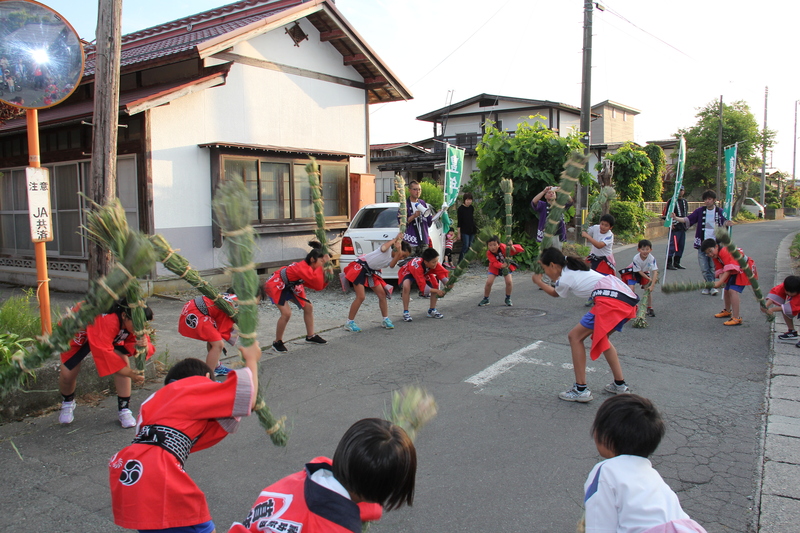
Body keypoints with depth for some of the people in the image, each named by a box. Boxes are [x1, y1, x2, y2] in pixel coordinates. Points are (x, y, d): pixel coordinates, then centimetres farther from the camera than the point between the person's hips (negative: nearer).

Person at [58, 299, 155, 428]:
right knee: (68, 373, -9)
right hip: (78, 334, -4)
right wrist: (130, 374, -46)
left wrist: (144, 346, -50)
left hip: (112, 336, 4)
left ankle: (124, 409, -5)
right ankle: (67, 403, 28)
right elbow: (103, 352, -45)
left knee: (123, 361, -17)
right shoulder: (106, 320, -46)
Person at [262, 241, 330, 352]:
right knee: (286, 313, -22)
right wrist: (323, 265, -40)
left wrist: (326, 276, -18)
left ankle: (310, 336, 21)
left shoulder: (309, 269, -5)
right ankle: (277, 343, -3)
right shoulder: (303, 268, -33)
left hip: (289, 286, 10)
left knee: (308, 307, 6)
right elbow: (317, 283, -46)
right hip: (276, 285, -10)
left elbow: (318, 287, -4)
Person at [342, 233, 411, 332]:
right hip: (360, 267, -8)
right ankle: (349, 322, 0)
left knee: (382, 294, 2)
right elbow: (383, 249, -37)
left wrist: (399, 252, -30)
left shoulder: (393, 259, 4)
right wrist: (395, 240, -25)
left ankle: (385, 320, 16)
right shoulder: (388, 247, -13)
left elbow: (391, 265, -19)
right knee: (361, 297, -12)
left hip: (371, 272, 8)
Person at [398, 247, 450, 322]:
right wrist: (437, 291, -50)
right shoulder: (417, 266, -44)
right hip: (407, 272, -6)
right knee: (406, 286, -36)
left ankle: (432, 310, 3)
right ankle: (405, 312, -20)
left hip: (423, 273, 6)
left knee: (435, 284, -14)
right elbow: (423, 287, -45)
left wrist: (447, 284, -48)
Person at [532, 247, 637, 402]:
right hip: (629, 299, 10)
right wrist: (544, 261, 43)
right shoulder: (573, 266, 22)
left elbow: (554, 293, 25)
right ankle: (620, 385, 29)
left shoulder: (565, 279, 1)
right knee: (600, 337, 27)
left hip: (610, 300, -10)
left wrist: (539, 282, 40)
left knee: (575, 337, 0)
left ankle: (581, 389, 0)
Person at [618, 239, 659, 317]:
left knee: (648, 290, -6)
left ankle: (649, 308, 12)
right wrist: (649, 279, -24)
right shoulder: (636, 258, -32)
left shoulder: (651, 258, -30)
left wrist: (652, 285, -41)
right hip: (634, 272, -2)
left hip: (645, 272, 2)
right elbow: (639, 271, -22)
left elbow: (655, 272, -34)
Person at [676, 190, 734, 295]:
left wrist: (728, 223, -32)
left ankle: (710, 286, 11)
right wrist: (676, 218, -14)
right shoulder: (700, 211, 5)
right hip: (702, 244, 1)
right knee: (704, 268, -1)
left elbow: (724, 221, -9)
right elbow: (688, 219, 1)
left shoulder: (720, 212, 2)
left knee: (713, 267, 1)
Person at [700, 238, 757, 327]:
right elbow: (720, 270, -4)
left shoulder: (724, 252, -29)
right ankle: (727, 311, 45)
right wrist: (721, 281, -25)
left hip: (744, 269, -10)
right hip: (735, 272, 10)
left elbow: (729, 269, -35)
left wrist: (719, 282, -40)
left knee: (733, 291, -23)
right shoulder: (715, 257, 2)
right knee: (727, 290, 20)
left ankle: (736, 318, -25)